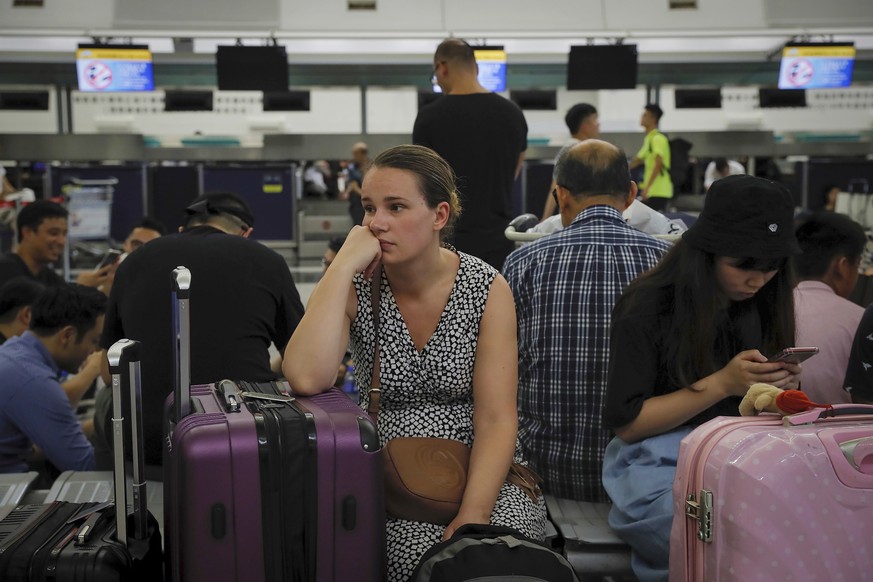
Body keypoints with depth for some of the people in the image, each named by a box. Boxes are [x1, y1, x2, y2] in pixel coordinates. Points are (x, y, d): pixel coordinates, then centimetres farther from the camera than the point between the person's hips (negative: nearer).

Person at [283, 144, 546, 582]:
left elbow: (496, 419, -9)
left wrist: (472, 516, -22)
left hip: (479, 473, 1)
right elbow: (306, 379, -24)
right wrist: (344, 263, -21)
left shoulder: (487, 289, -5)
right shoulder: (355, 287, -4)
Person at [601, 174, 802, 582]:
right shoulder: (648, 307, -7)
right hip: (661, 466, -5)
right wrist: (722, 384, -16)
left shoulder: (766, 305, 9)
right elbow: (625, 422, -8)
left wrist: (781, 388, -9)